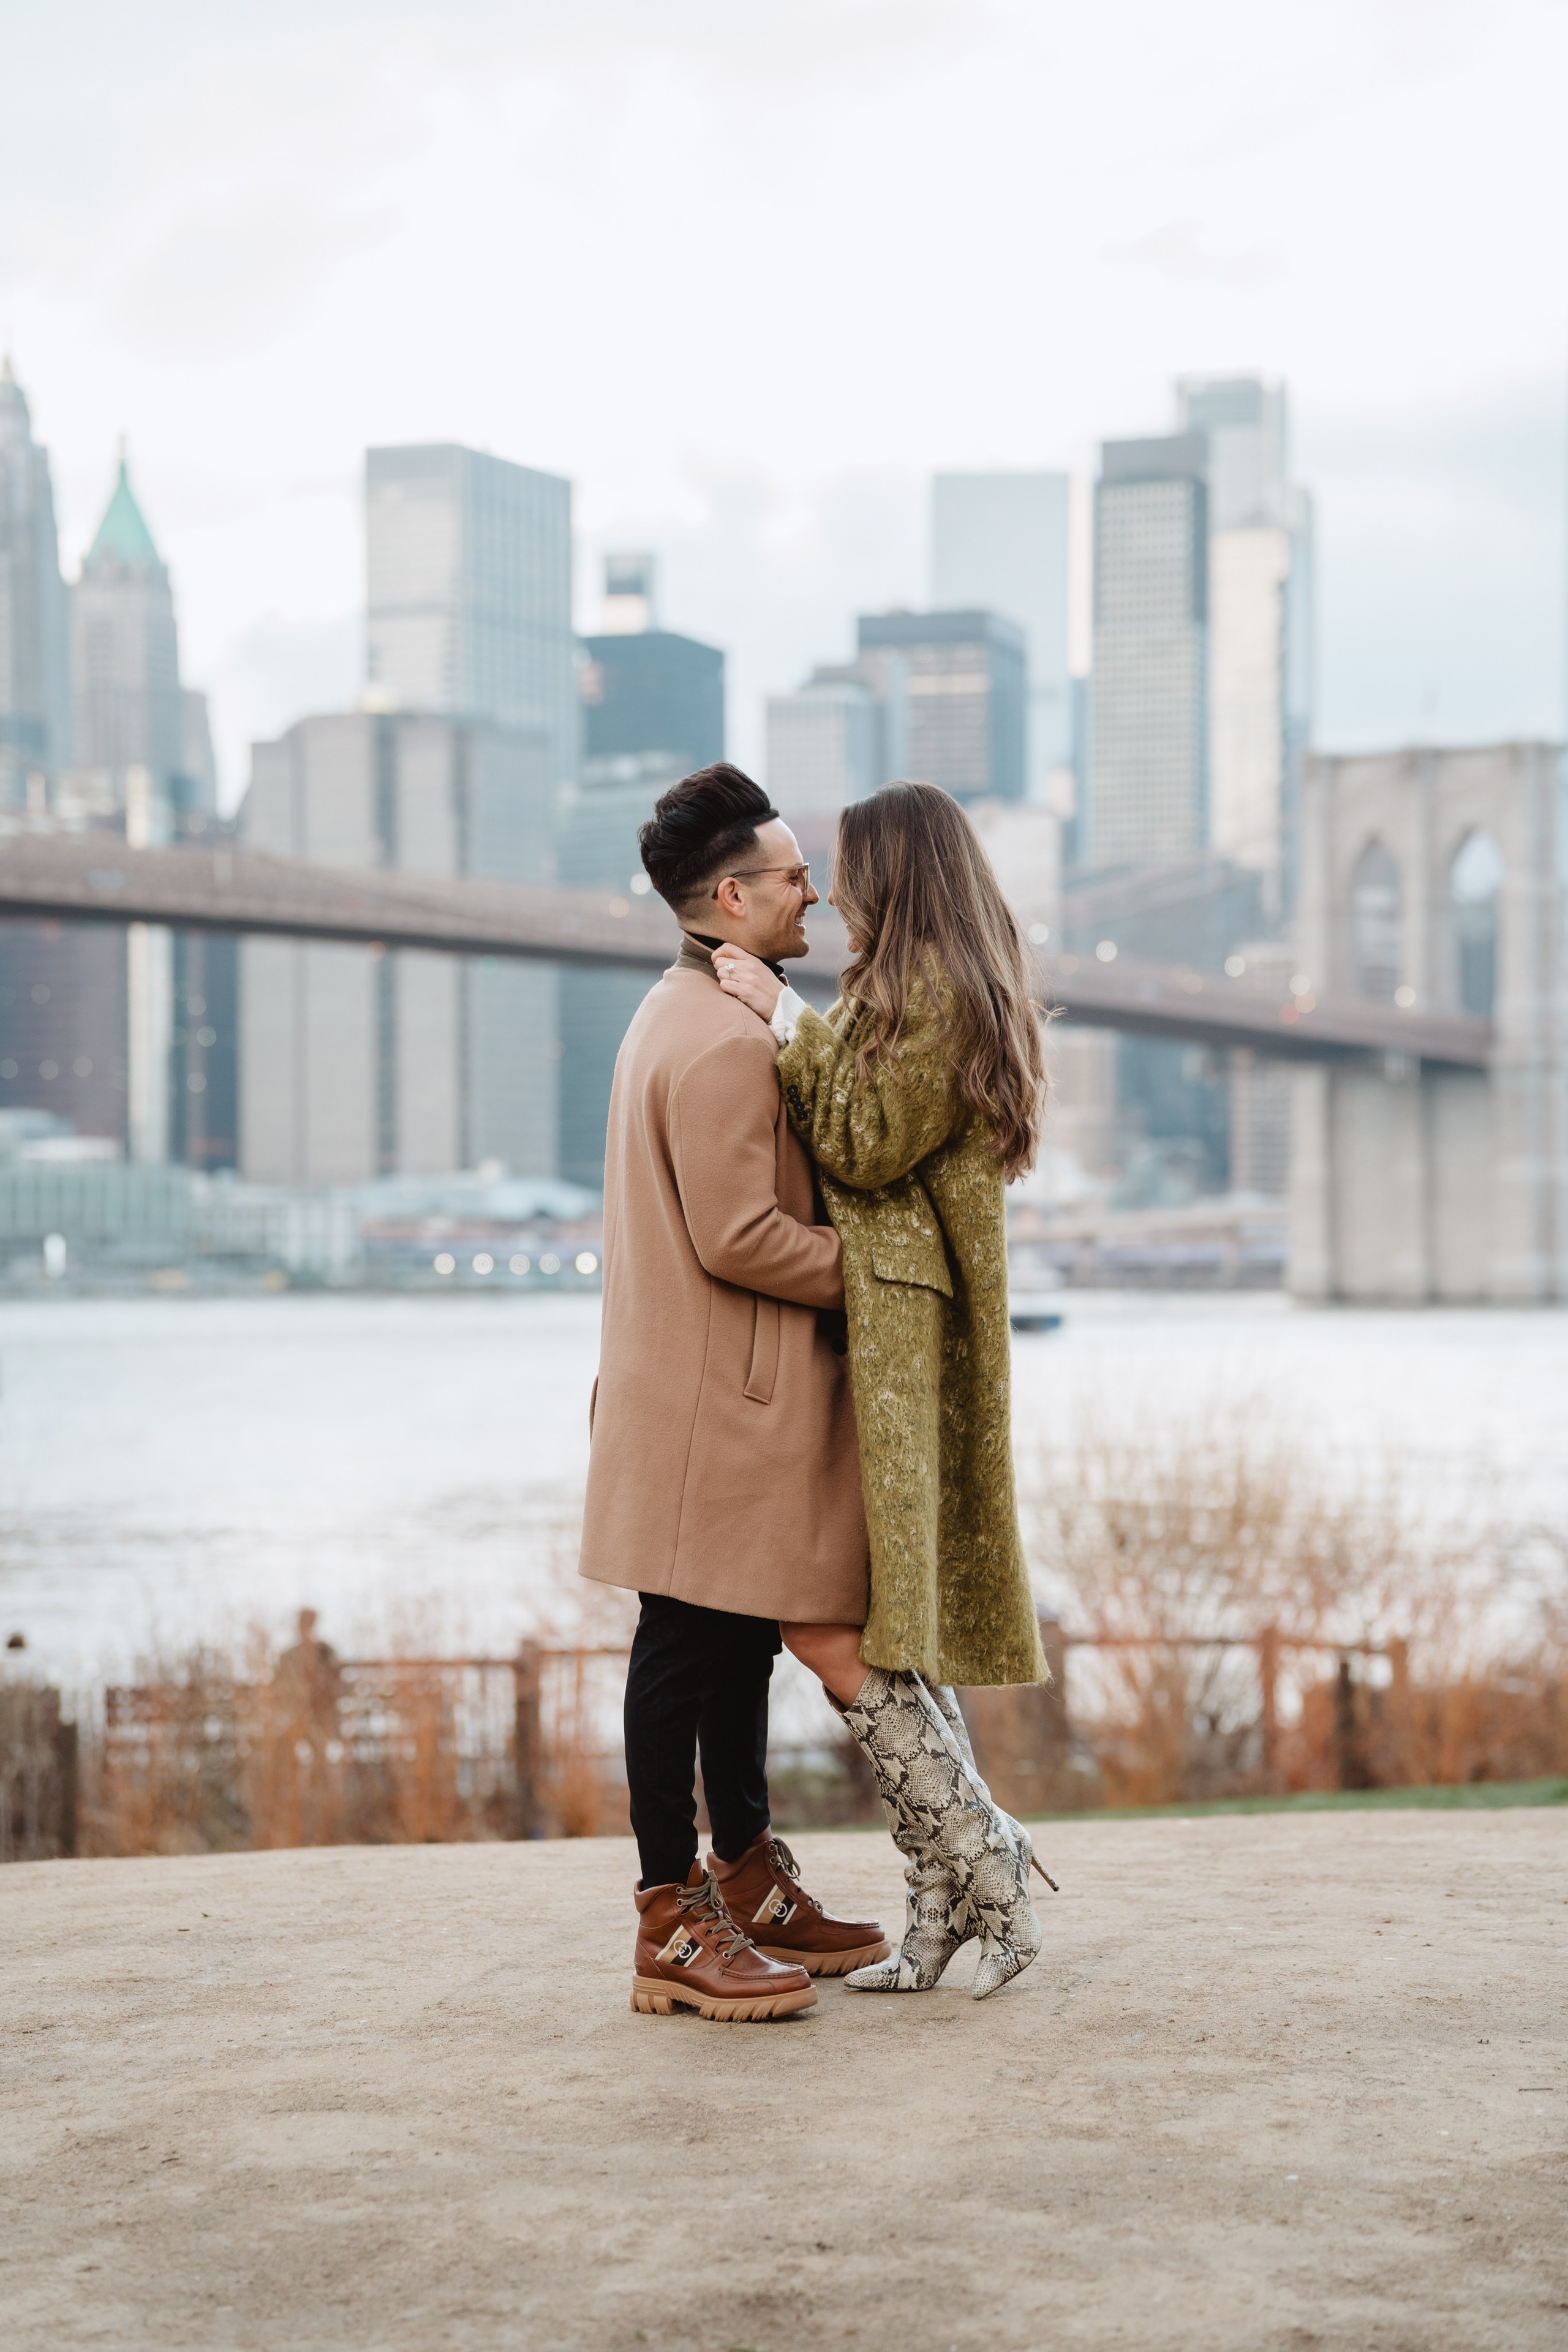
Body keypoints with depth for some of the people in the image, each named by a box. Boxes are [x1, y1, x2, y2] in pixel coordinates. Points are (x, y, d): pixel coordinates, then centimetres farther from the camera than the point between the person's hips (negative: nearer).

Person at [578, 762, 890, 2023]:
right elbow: (739, 1237, -22)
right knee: (689, 1642, -5)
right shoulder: (727, 1042, -19)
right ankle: (674, 1929, 1)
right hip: (715, 1398, -11)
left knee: (743, 1635, 16)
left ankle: (749, 1884, 27)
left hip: (724, 1391, 11)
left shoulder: (682, 1014, 16)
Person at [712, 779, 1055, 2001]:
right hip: (886, 1328, 11)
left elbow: (862, 1146, -16)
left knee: (831, 1623, -11)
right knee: (892, 1627, 8)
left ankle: (979, 1857, -5)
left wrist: (788, 1018, -12)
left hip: (891, 1334, -11)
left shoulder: (931, 992, -13)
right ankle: (950, 1907, 10)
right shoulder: (946, 989, 19)